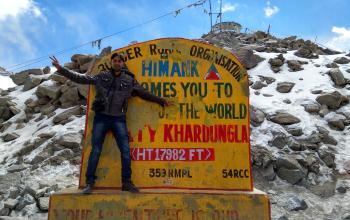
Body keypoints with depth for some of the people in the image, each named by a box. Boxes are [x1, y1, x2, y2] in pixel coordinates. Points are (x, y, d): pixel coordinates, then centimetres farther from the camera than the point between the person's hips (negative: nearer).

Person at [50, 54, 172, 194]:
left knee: (126, 151, -5)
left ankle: (127, 182, 7)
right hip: (101, 117, 0)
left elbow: (144, 93, 15)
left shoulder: (129, 80, 9)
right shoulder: (102, 76, 9)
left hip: (118, 119, 1)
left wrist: (161, 101, 14)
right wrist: (60, 69, 7)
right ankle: (89, 183, 11)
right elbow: (80, 78, 11)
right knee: (95, 151, 1)